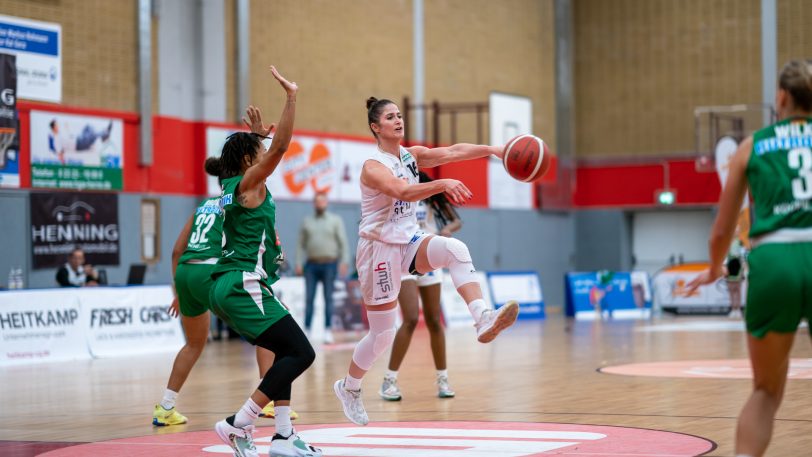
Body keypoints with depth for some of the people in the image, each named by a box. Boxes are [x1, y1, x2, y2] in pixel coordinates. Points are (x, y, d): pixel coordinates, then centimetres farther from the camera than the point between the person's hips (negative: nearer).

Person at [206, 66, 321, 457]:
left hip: (228, 288, 10)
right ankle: (238, 425, -13)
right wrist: (291, 97, -20)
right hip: (244, 286, -10)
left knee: (287, 352, 15)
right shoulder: (248, 185, -8)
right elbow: (280, 147, -19)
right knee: (301, 353, -10)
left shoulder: (233, 186, 17)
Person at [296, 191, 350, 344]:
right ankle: (306, 330, 3)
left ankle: (328, 331, 1)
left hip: (329, 264, -2)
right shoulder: (307, 221, 12)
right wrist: (299, 263, 0)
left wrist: (343, 262, -9)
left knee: (328, 299, -1)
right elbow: (301, 244, 10)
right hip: (311, 264, 2)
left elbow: (343, 242, 1)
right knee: (309, 298, 0)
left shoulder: (335, 220, 6)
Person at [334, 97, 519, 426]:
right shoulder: (373, 167, -17)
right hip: (379, 248, -6)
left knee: (456, 249, -27)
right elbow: (402, 192, -36)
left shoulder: (412, 155, 5)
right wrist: (443, 184, -51)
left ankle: (483, 320, -39)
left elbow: (451, 152, -10)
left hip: (409, 242, 6)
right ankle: (348, 388, 28)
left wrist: (490, 149, -25)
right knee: (382, 334, 3)